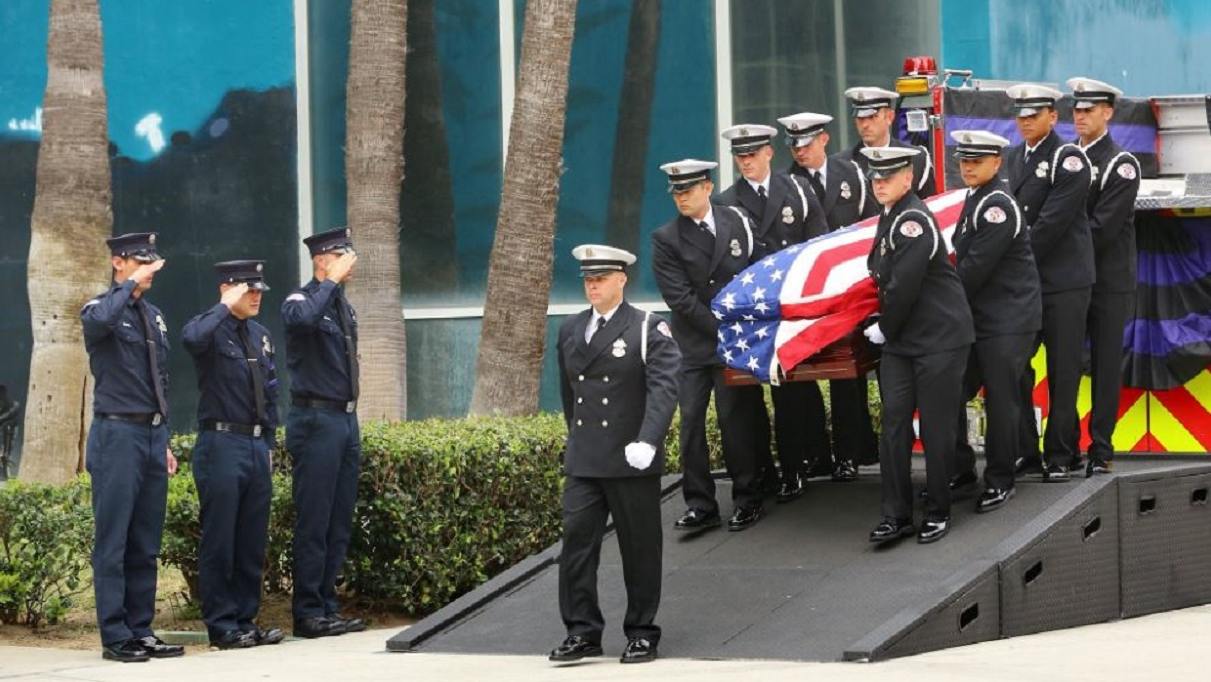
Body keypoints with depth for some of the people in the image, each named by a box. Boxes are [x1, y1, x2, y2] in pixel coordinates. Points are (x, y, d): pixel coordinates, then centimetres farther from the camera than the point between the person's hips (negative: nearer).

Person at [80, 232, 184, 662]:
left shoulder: (154, 317, 17)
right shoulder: (102, 309, -4)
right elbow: (98, 321, -32)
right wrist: (131, 285, -21)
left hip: (153, 435, 7)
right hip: (118, 434, -7)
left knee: (146, 542, 9)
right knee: (114, 541, -5)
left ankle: (142, 631, 14)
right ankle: (115, 637, -3)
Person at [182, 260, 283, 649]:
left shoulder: (260, 336, 16)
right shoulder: (212, 329, -7)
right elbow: (192, 339, -33)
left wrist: (269, 442, 17)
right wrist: (227, 307, -22)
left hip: (257, 446, 7)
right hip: (222, 445, -7)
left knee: (253, 541, 9)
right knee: (220, 541, -3)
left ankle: (246, 621, 16)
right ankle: (222, 627, 2)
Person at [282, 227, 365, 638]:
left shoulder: (343, 306, 16)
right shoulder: (300, 301, -8)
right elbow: (305, 317, -35)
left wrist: (351, 416, 17)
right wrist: (332, 281, -23)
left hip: (346, 420, 8)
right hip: (316, 420, -8)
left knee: (340, 522, 10)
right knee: (314, 522, -6)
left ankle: (327, 608, 16)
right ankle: (308, 613, -2)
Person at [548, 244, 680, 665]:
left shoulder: (648, 330, -4)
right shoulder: (570, 331, 13)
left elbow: (664, 387, -15)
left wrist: (647, 441, -27)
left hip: (632, 461, -5)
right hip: (583, 461, 5)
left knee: (639, 548, 3)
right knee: (576, 540, -3)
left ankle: (642, 634, 11)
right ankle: (582, 632, 2)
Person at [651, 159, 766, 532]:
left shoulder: (737, 221, 5)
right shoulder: (666, 239, -3)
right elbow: (681, 298, -8)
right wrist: (722, 330, -11)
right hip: (694, 344, 0)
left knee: (733, 417, -2)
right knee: (691, 420, -3)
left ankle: (747, 500, 8)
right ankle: (700, 505, 3)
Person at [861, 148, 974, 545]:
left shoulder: (914, 220, -17)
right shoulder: (889, 218, 11)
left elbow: (904, 286, -19)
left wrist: (885, 329, -8)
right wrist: (885, 327, 14)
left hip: (941, 337, -8)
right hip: (901, 341, 8)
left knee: (936, 429, 0)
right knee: (894, 423, 2)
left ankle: (938, 513, 11)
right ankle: (896, 516, 5)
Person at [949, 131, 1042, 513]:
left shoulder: (998, 205, -16)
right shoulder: (976, 199, 13)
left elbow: (977, 266, -19)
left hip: (1008, 320, -9)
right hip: (977, 316, 9)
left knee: (1001, 399, -1)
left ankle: (1000, 481, 10)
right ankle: (961, 470, 20)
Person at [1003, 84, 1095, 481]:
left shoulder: (1068, 159, -7)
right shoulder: (1012, 159, 15)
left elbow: (1053, 222, -15)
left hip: (1063, 282, -6)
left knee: (1063, 374, -1)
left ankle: (1059, 455, 6)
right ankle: (1026, 452, 11)